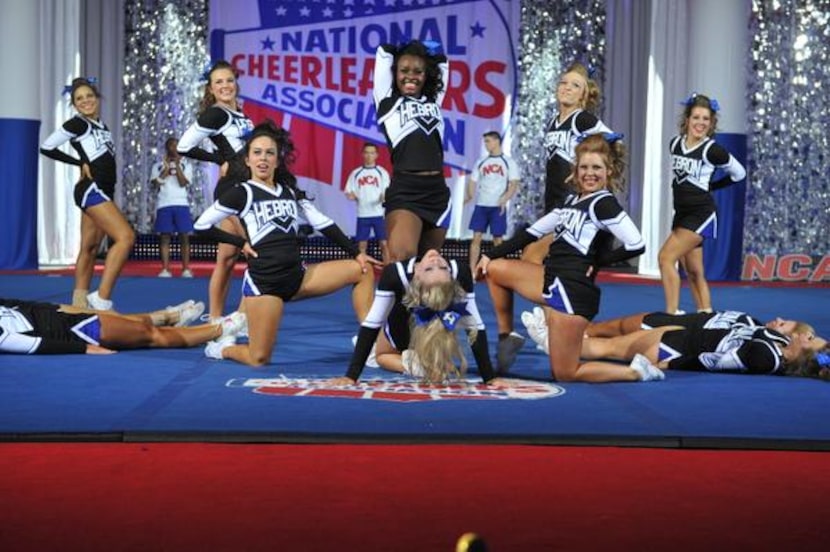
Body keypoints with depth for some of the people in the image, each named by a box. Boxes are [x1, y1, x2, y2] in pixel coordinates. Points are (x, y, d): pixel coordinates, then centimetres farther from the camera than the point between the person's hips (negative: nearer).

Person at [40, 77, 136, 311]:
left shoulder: (101, 126, 17)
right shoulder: (77, 124, -6)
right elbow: (46, 147, -7)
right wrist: (81, 163, -1)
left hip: (103, 191, 8)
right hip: (91, 190, -8)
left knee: (89, 249, 8)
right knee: (126, 236, -21)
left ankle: (80, 304, 12)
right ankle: (102, 298, -22)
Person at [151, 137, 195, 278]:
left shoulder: (186, 164, 10)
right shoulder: (158, 166, 11)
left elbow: (183, 183, -3)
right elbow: (156, 183, -2)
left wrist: (177, 165, -9)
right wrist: (167, 168, -6)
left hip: (181, 204, 0)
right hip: (164, 204, 0)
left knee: (184, 236, -4)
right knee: (165, 237, -3)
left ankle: (186, 269, -2)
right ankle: (165, 269, -3)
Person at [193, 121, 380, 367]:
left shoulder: (291, 192, 13)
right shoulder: (241, 193, -3)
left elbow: (323, 224, 14)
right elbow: (201, 226, -3)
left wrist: (357, 253, 9)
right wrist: (241, 243, -3)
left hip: (298, 276, 6)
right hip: (263, 281, -6)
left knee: (363, 270, -4)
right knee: (259, 359, -10)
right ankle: (222, 348, 24)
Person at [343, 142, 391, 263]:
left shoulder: (382, 172, 4)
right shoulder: (355, 173, 9)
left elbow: (388, 192, 0)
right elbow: (349, 192, 13)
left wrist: (385, 196, -23)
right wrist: (351, 195, -11)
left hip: (379, 214, -2)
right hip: (362, 215, 2)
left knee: (384, 244, -4)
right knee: (362, 245, 4)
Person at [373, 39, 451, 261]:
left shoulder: (434, 101, 18)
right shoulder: (387, 101, 7)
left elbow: (442, 61, 29)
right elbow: (385, 53, 12)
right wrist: (404, 46, 28)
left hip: (438, 191, 5)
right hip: (405, 192, -5)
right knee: (401, 263, -22)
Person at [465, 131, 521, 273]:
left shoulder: (509, 163, 1)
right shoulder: (480, 162, 11)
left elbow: (514, 185, -5)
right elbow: (473, 181, 10)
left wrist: (504, 199, -23)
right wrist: (469, 196, -12)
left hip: (498, 207, -3)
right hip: (481, 206, 3)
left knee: (498, 239, 1)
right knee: (476, 237, -2)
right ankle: (472, 271, -1)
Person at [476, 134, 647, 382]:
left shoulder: (604, 204, -9)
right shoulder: (572, 200, 16)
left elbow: (636, 245, -20)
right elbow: (533, 231, 18)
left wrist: (599, 261, -7)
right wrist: (490, 255, 13)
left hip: (574, 292, -9)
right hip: (553, 281, 9)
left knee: (565, 373, -5)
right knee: (494, 269, 13)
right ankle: (506, 336, 16)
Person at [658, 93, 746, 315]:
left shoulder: (712, 150, -13)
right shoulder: (675, 144, 4)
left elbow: (739, 173, 1)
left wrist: (709, 186, 5)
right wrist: (681, 186, 10)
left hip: (700, 215, -7)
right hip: (681, 213, 7)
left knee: (666, 257, -18)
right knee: (693, 271, 9)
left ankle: (672, 313, -16)